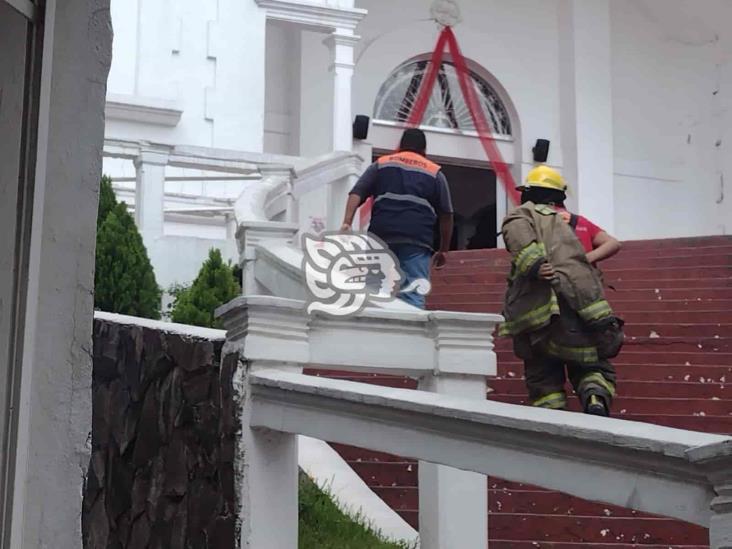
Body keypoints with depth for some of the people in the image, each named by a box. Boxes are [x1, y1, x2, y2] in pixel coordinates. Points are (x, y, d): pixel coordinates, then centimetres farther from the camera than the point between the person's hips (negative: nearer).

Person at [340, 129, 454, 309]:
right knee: (414, 297, -6)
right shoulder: (435, 173, 16)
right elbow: (446, 215, 13)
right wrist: (443, 250, 20)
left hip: (381, 236, 1)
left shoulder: (380, 164, 19)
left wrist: (347, 223, -5)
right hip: (417, 240, -1)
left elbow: (356, 194, 4)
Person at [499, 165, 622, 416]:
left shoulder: (522, 216, 12)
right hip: (582, 309, 2)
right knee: (593, 368, 15)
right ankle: (596, 400, -15)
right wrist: (586, 259, -1)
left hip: (536, 317, -2)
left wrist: (535, 267, -25)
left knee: (544, 379, 12)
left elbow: (518, 230, -12)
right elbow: (613, 244, 12)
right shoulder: (578, 222, 24)